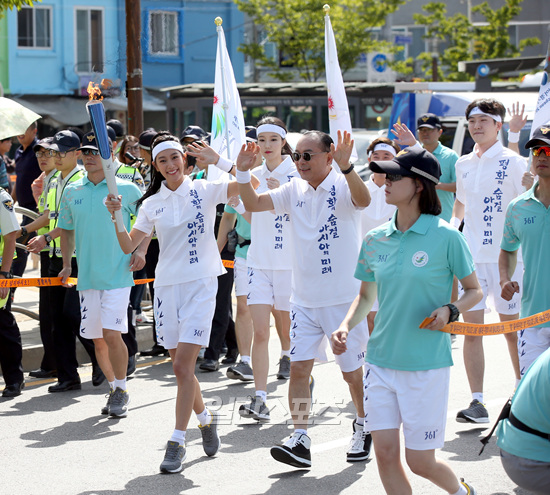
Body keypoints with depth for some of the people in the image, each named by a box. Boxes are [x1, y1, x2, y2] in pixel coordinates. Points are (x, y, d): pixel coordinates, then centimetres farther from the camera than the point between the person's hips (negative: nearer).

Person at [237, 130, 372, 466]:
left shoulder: (343, 186, -11)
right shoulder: (295, 191, 6)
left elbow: (363, 200, -33)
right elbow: (254, 204, 6)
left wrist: (346, 166, -50)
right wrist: (243, 173, -11)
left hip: (344, 298, -5)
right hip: (304, 299, 5)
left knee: (352, 370, 8)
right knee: (299, 366, -4)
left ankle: (363, 426, 31)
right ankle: (300, 441, -3)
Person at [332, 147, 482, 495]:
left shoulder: (446, 237, -10)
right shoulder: (375, 240, 4)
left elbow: (475, 290, 1)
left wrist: (450, 311, -19)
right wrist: (347, 326, -1)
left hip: (427, 363, -4)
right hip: (381, 359, 4)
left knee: (419, 461, 2)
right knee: (386, 453, 1)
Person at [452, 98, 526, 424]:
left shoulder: (512, 162, -5)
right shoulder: (463, 164, 11)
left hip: (506, 256, -4)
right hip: (470, 256, 4)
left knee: (512, 329, 5)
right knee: (471, 328, -2)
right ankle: (477, 402, 1)